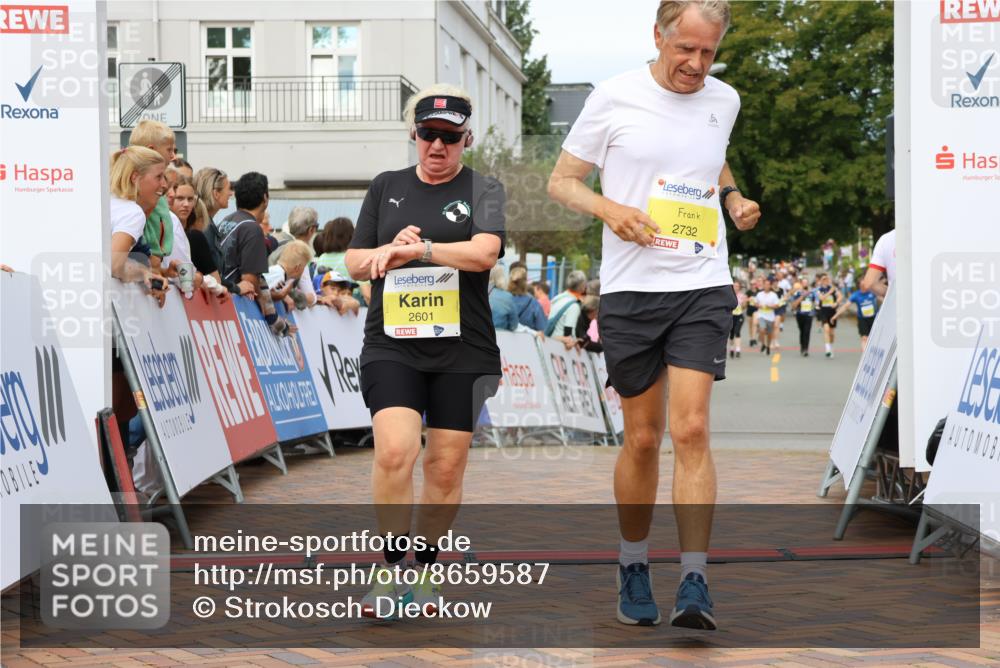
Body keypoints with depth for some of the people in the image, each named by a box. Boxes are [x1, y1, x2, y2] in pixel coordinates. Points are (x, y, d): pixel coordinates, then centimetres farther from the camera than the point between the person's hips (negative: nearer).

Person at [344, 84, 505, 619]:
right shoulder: (386, 188, 13)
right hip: (390, 344, 1)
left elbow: (484, 251, -14)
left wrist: (416, 248, -19)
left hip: (463, 351, -1)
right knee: (394, 450, -17)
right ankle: (394, 570, -5)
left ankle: (425, 569, 20)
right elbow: (355, 263, 14)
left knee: (446, 465, 3)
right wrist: (390, 250, -7)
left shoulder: (483, 189, 4)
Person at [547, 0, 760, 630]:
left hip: (704, 284, 1)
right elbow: (562, 180, 4)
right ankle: (634, 568, 25)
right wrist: (609, 209, -14)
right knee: (643, 438, 6)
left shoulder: (725, 100, 8)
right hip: (631, 287, -1)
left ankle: (695, 584, -9)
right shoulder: (615, 97, -2)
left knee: (691, 430, -11)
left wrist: (733, 197, 8)